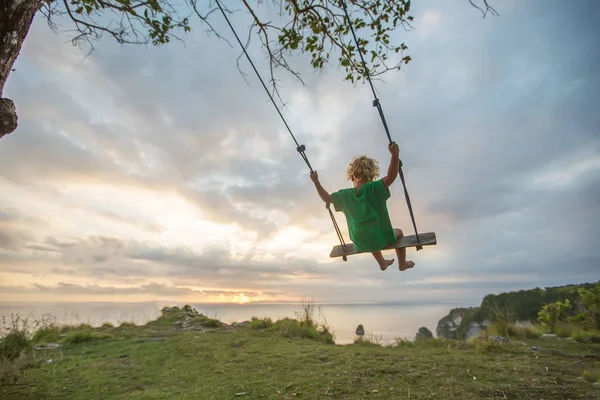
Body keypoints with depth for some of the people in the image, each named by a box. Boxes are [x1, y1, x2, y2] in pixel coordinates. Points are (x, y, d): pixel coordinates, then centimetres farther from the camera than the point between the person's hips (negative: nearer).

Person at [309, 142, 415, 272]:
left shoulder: (345, 195, -8)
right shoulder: (375, 188, -20)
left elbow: (326, 198, 5)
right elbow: (391, 176, -33)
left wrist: (316, 182, 13)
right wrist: (395, 154, -41)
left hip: (361, 244, 4)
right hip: (382, 239, -4)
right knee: (398, 232, 30)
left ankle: (382, 263, 61)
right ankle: (402, 264, 44)